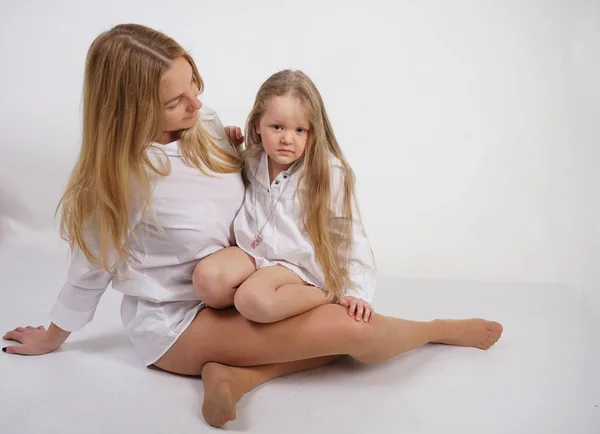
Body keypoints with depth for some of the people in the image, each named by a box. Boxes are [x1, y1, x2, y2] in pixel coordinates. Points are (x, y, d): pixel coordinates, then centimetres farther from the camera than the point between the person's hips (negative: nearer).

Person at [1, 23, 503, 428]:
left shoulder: (204, 121, -5)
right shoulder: (118, 177, -21)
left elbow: (244, 198, 15)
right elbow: (92, 267, -5)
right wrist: (52, 338, 8)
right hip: (174, 321, -8)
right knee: (349, 330, -22)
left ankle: (235, 373, -18)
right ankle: (442, 329, 7)